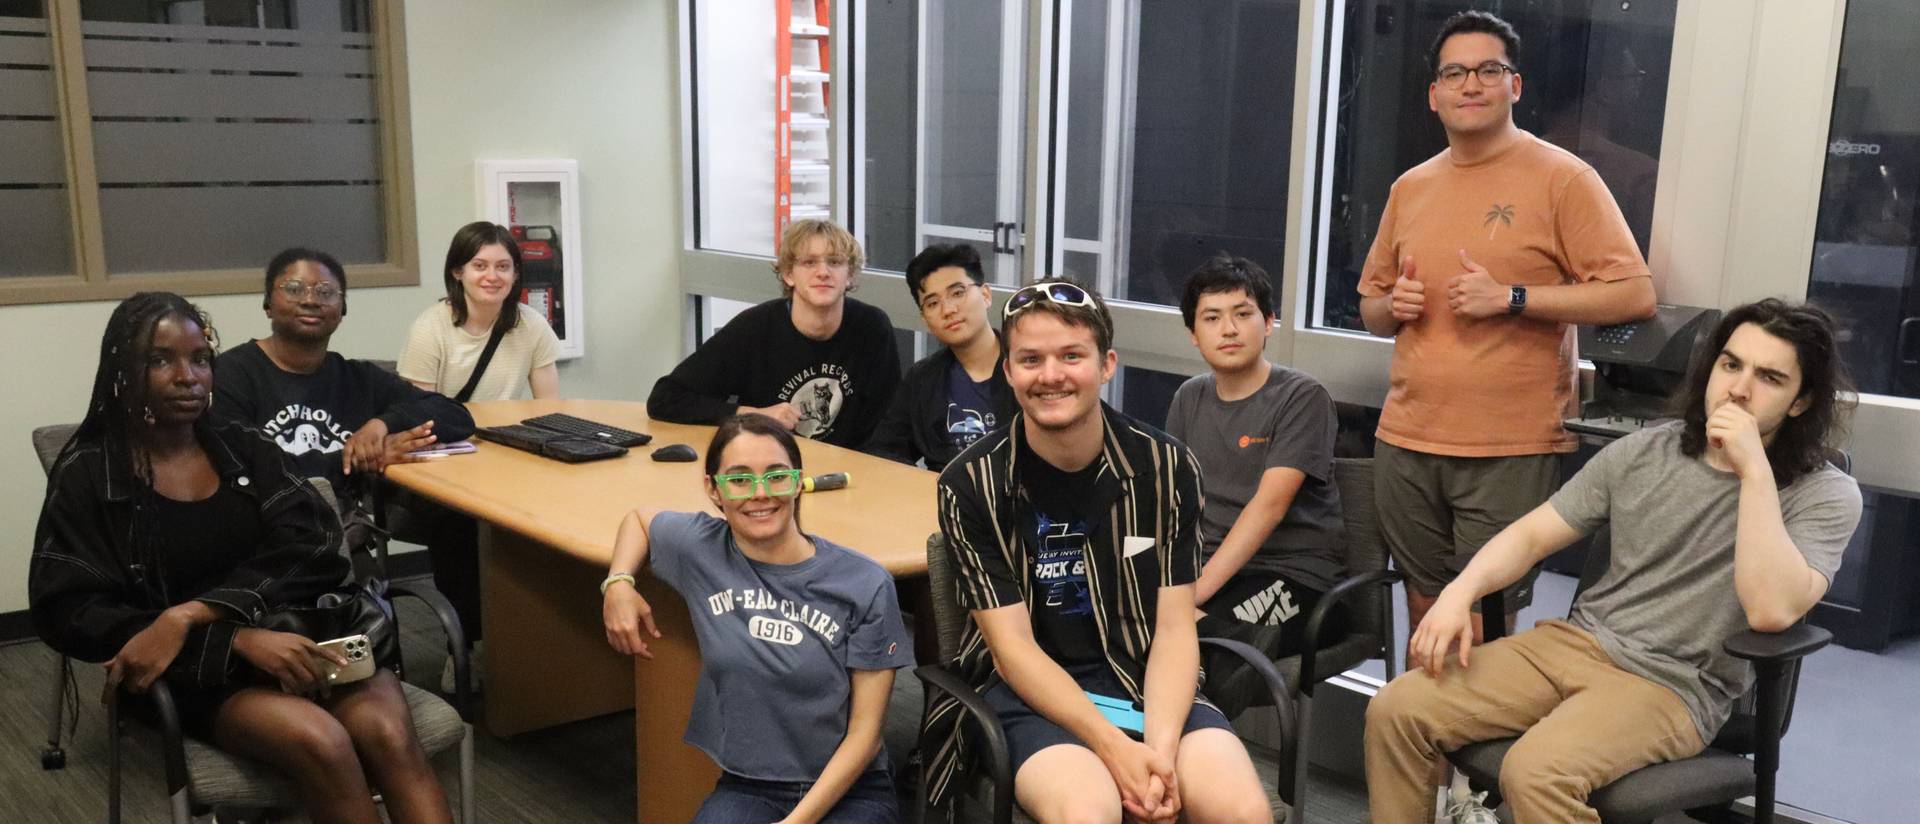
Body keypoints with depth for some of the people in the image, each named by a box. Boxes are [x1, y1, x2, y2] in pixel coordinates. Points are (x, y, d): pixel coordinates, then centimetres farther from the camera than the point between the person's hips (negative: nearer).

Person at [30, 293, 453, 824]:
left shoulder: (244, 448, 11)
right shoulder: (87, 475, 3)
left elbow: (313, 551, -3)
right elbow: (71, 612, -7)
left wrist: (190, 615, -20)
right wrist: (238, 639, -19)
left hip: (293, 633, 3)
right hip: (194, 670, -2)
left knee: (388, 734, -29)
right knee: (323, 743, -32)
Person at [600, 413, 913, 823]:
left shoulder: (866, 585, -8)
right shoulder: (700, 549, -1)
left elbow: (866, 727, -6)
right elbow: (638, 517, 22)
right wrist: (619, 584, 3)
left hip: (849, 790, -1)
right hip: (746, 787, 2)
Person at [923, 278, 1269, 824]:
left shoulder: (1167, 467, -4)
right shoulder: (971, 485, -9)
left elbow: (1174, 627, -3)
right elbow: (1012, 646, -10)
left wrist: (1161, 746, -20)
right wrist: (1114, 747, -21)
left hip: (1145, 677, 2)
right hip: (1028, 686, -2)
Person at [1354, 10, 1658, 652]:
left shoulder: (1562, 178, -3)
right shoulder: (1410, 188, 12)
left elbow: (1634, 295, -9)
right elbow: (1371, 308, 21)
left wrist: (1510, 297, -16)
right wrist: (1393, 305, -2)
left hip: (1510, 452, -4)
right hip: (1406, 442, 5)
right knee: (1425, 613, 13)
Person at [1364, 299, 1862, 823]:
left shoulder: (1825, 496, -5)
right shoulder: (1644, 452, 8)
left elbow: (1772, 611, -23)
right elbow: (1532, 536, 8)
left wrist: (1754, 471, -22)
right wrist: (1459, 593, -11)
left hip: (1671, 684, -5)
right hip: (1571, 641, 5)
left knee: (1536, 774, -34)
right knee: (1396, 711, -13)